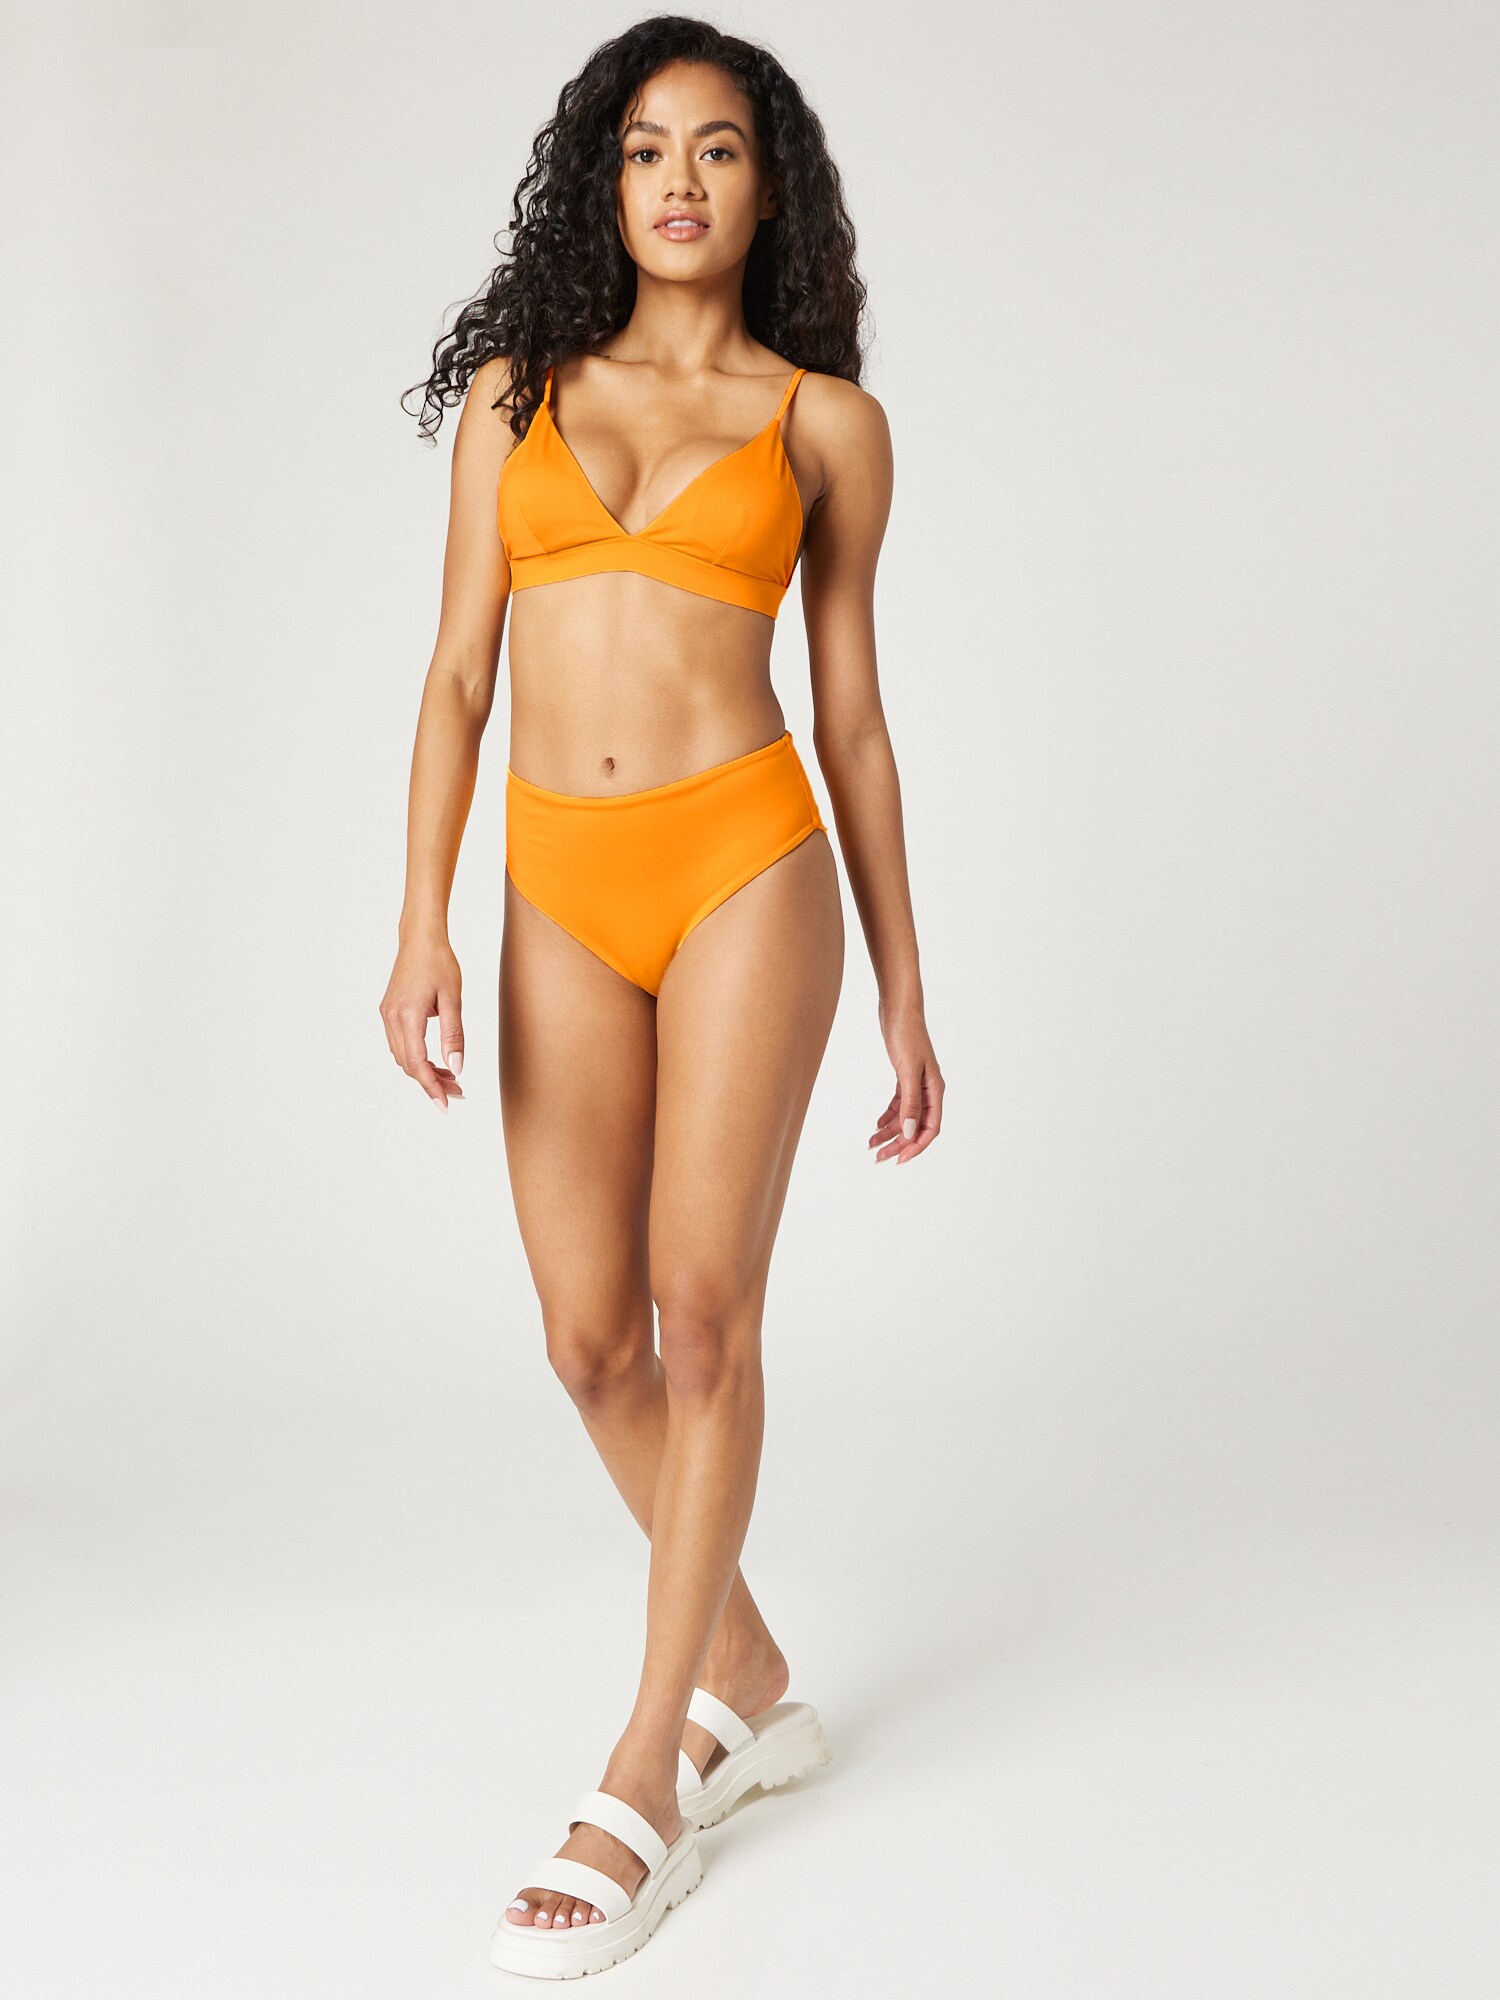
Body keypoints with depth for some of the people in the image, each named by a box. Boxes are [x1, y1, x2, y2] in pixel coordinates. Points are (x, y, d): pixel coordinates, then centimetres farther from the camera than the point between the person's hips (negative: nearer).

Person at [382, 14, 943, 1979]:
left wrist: (905, 993, 8)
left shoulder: (826, 421, 6)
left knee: (700, 1314, -5)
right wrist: (424, 925, -5)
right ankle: (753, 1684, 29)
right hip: (565, 894, 3)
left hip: (746, 869, -3)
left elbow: (851, 715, 8)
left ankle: (645, 1790, 7)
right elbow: (458, 677, 7)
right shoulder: (517, 390, 11)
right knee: (593, 1336, 5)